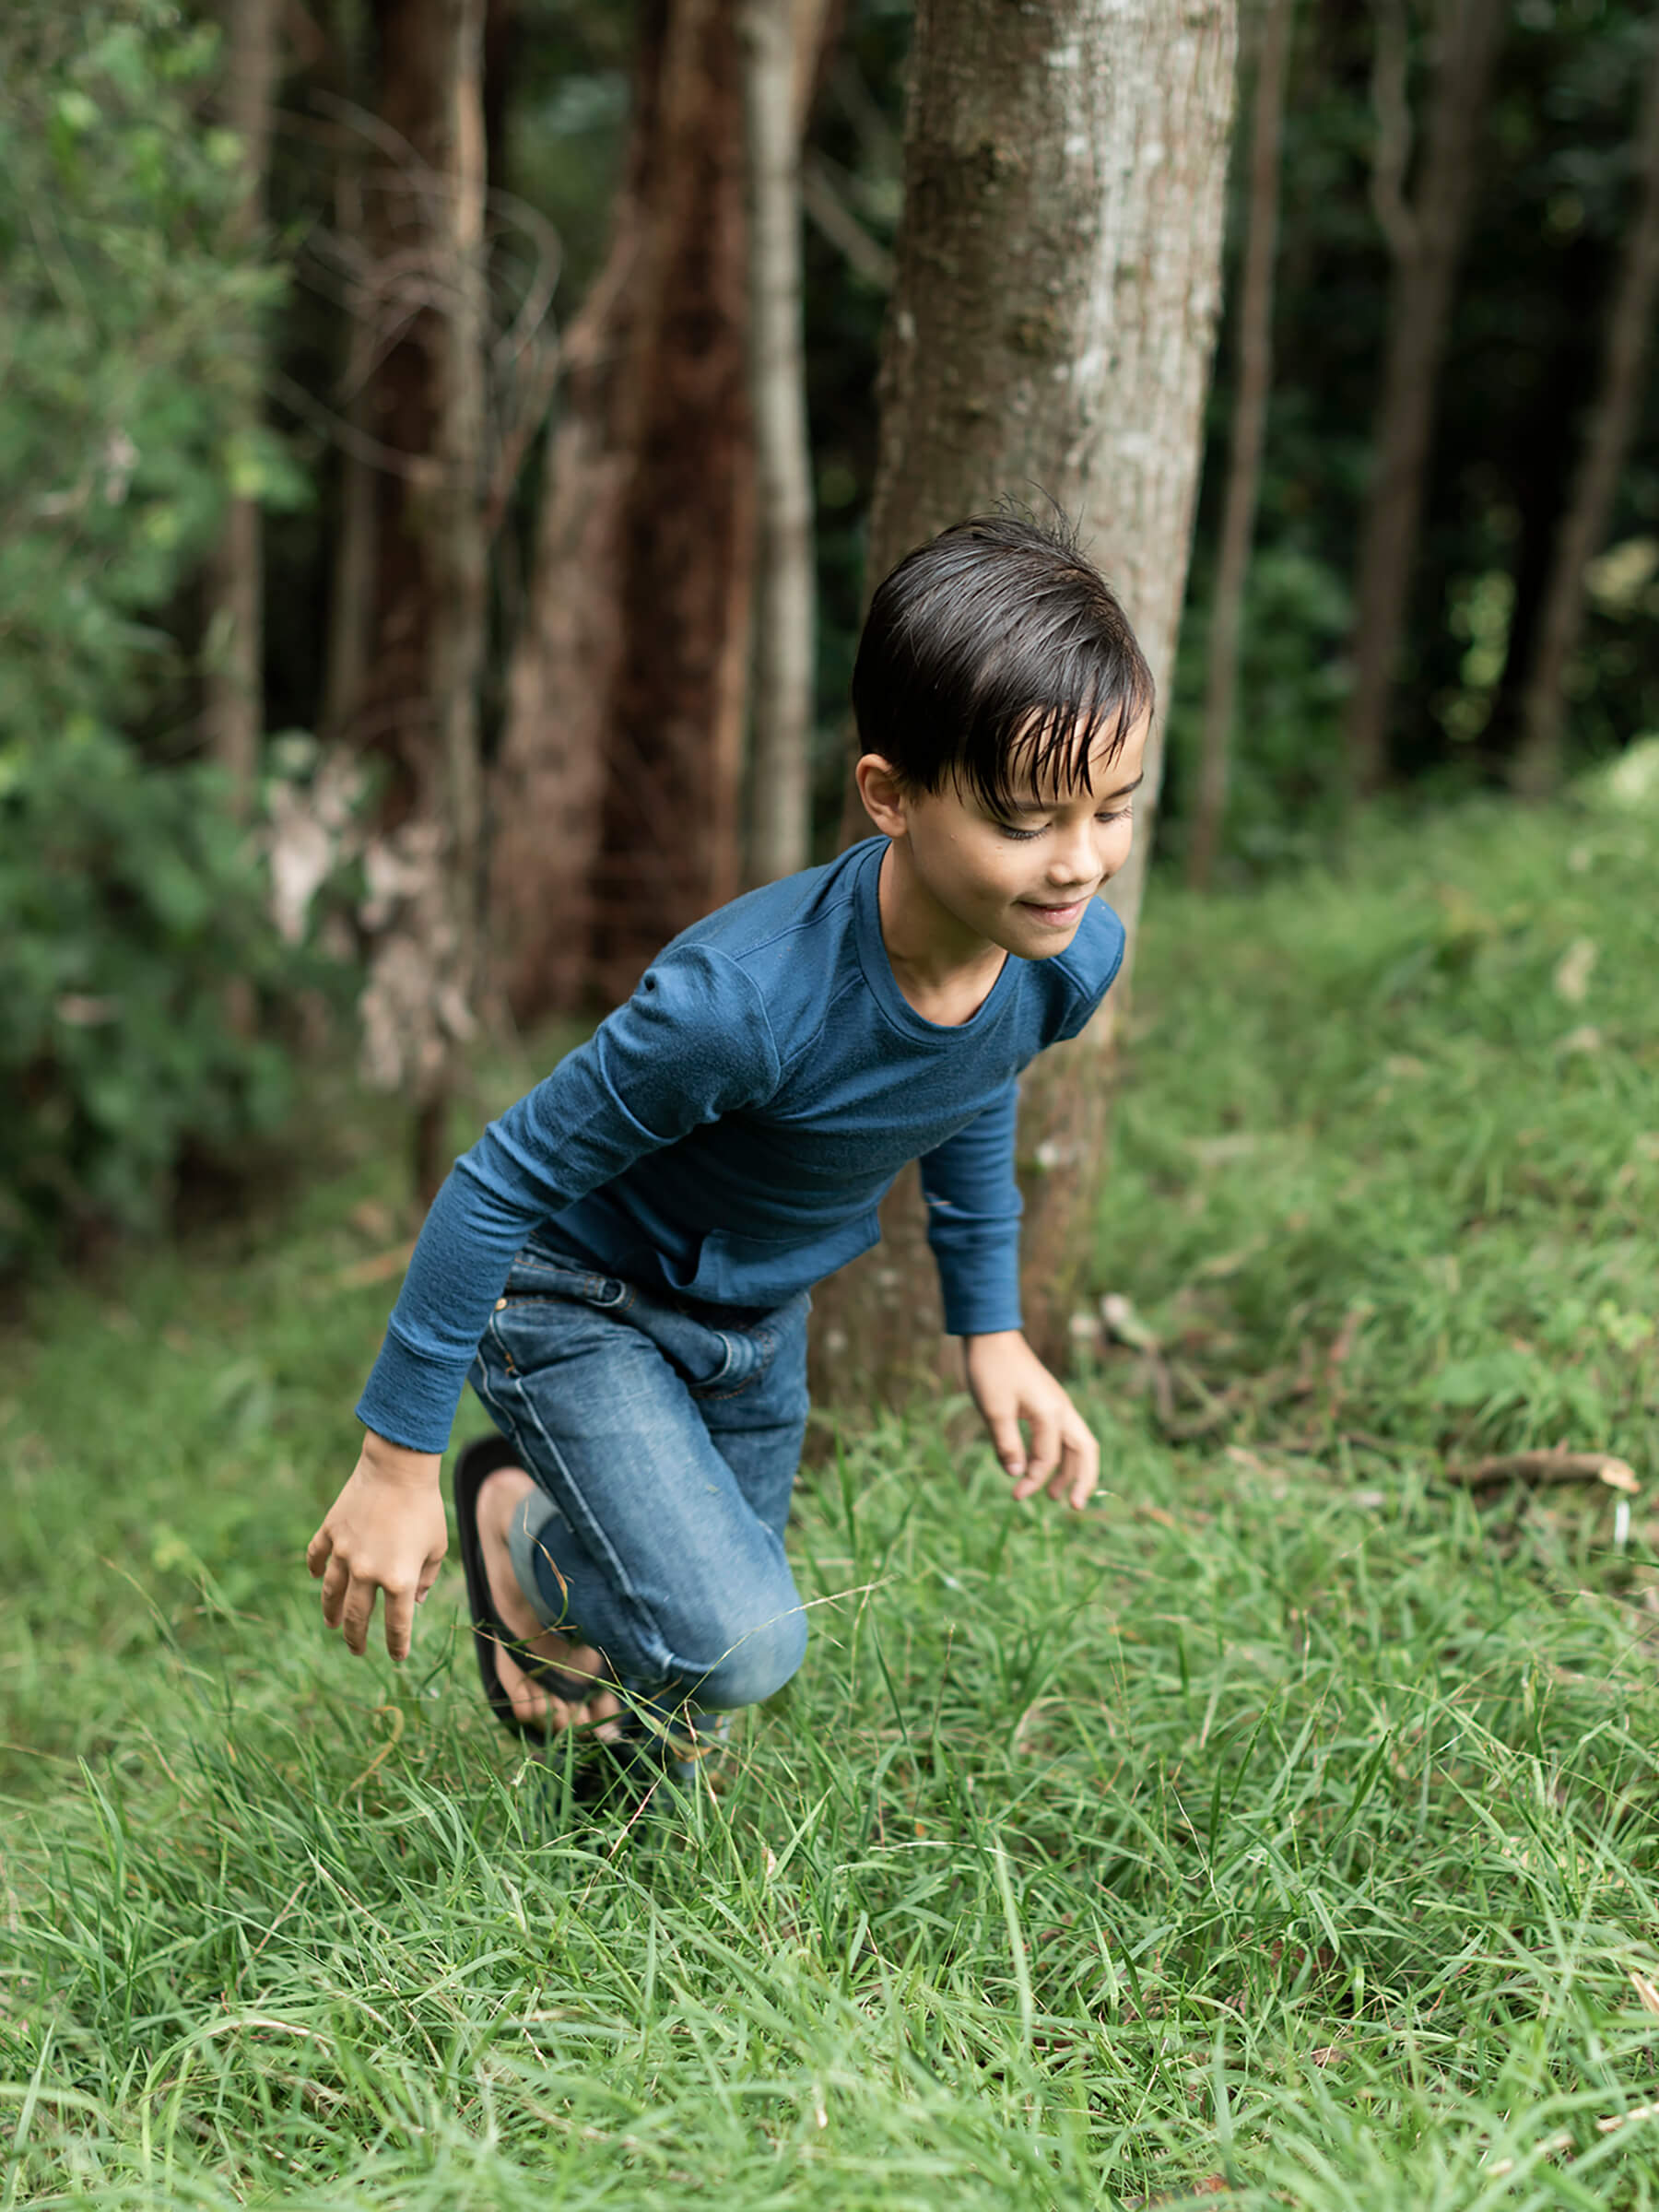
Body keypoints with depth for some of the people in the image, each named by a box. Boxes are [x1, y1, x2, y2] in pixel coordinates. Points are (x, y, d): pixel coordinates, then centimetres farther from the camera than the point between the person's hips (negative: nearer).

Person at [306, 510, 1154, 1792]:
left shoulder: (1073, 960, -20)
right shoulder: (743, 1001, -40)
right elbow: (504, 1181, -26)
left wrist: (991, 1329, 11)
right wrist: (398, 1459, -18)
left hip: (761, 1316, 6)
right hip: (580, 1301, -6)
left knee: (685, 1711, 17)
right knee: (736, 1645, -25)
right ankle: (521, 1528, 6)